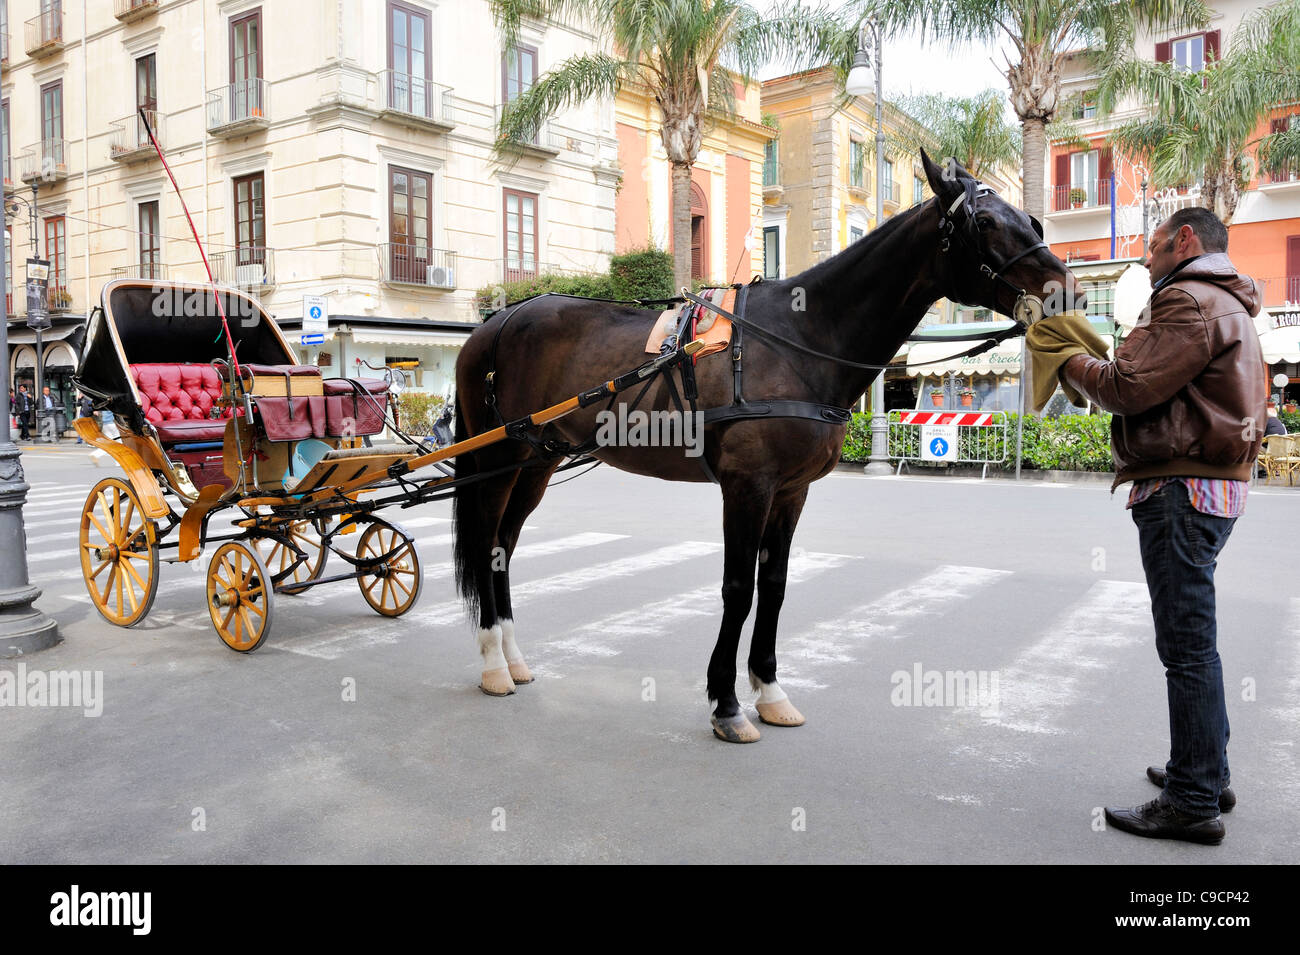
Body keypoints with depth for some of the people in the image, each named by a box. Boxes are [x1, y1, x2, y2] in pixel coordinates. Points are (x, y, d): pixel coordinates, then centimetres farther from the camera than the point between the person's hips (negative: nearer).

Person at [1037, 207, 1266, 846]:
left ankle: (1194, 803, 0)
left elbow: (1130, 389, -18)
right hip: (1209, 485, 11)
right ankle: (1208, 773, 29)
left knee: (1187, 647, -7)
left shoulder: (1190, 301, -11)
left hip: (1181, 488, -11)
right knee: (1192, 641, 18)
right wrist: (1095, 366, 12)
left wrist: (1071, 360, -2)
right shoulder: (1225, 305, 24)